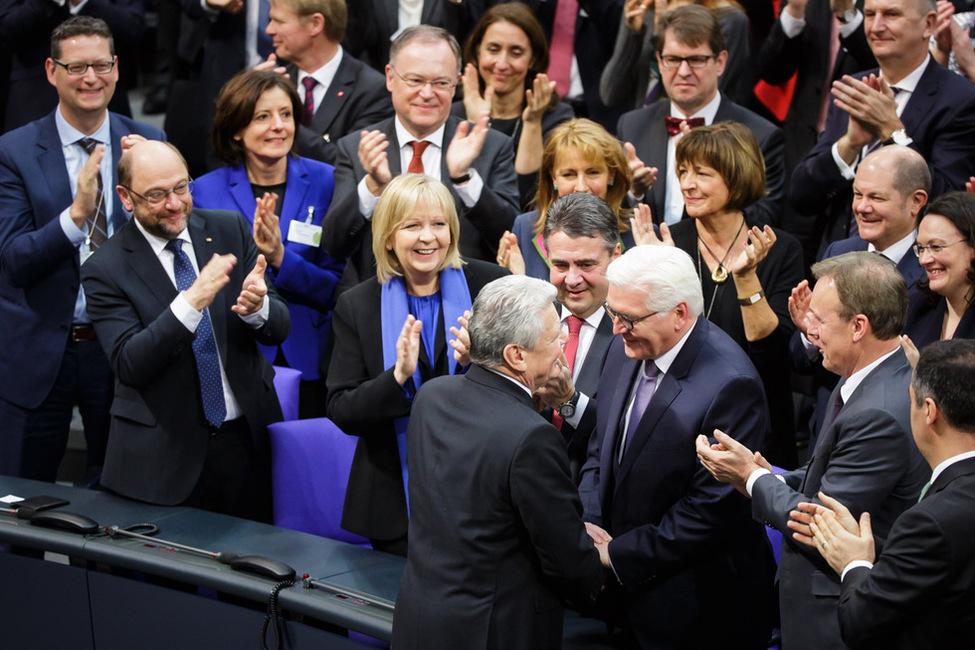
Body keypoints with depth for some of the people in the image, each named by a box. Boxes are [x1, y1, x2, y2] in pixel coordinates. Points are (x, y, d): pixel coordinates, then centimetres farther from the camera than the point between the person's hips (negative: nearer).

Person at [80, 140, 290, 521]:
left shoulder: (230, 230, 4)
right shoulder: (105, 269, -7)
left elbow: (279, 329, 3)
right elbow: (129, 364, -18)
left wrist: (258, 307, -22)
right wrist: (191, 302, -30)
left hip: (247, 442, 3)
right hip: (165, 457, -3)